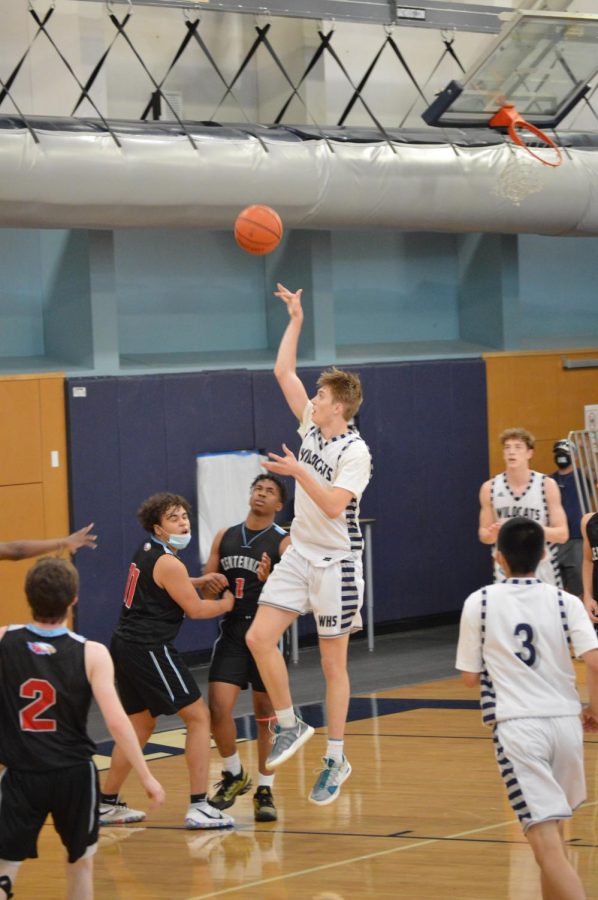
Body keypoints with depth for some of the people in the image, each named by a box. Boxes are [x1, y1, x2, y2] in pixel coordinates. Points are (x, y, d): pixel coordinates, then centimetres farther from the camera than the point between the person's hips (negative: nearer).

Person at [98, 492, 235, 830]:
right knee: (199, 716, -5)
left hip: (126, 647, 10)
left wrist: (199, 581, 20)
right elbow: (195, 610, -9)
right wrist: (227, 604, 9)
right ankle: (199, 807, -8)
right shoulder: (169, 563, -15)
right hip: (150, 650, -10)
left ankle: (108, 804, 27)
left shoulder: (146, 552, 13)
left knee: (142, 725, 22)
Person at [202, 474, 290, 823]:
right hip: (232, 633, 3)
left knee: (266, 713, 4)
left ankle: (265, 791, 15)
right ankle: (234, 775, 16)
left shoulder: (284, 543, -4)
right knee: (218, 708, -8)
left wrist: (270, 580, -28)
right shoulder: (225, 537, 9)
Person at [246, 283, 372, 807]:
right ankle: (290, 726, 12)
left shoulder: (355, 452, -17)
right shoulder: (312, 426, 4)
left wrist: (299, 472, -30)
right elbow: (284, 373, 8)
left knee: (333, 663, 1)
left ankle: (336, 760, 10)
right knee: (260, 637, -4)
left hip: (335, 562, -7)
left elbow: (334, 506, -25)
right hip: (299, 554, 7)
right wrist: (296, 320, 6)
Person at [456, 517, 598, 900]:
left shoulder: (479, 603, 1)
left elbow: (471, 677, 6)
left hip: (517, 726, -3)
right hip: (565, 723, 3)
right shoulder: (566, 602, 2)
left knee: (548, 846, -10)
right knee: (553, 829, 25)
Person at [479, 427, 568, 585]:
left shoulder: (547, 485, -3)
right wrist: (493, 533, -15)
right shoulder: (490, 488, 2)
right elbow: (483, 534, 10)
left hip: (544, 575, 0)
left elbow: (562, 534, -4)